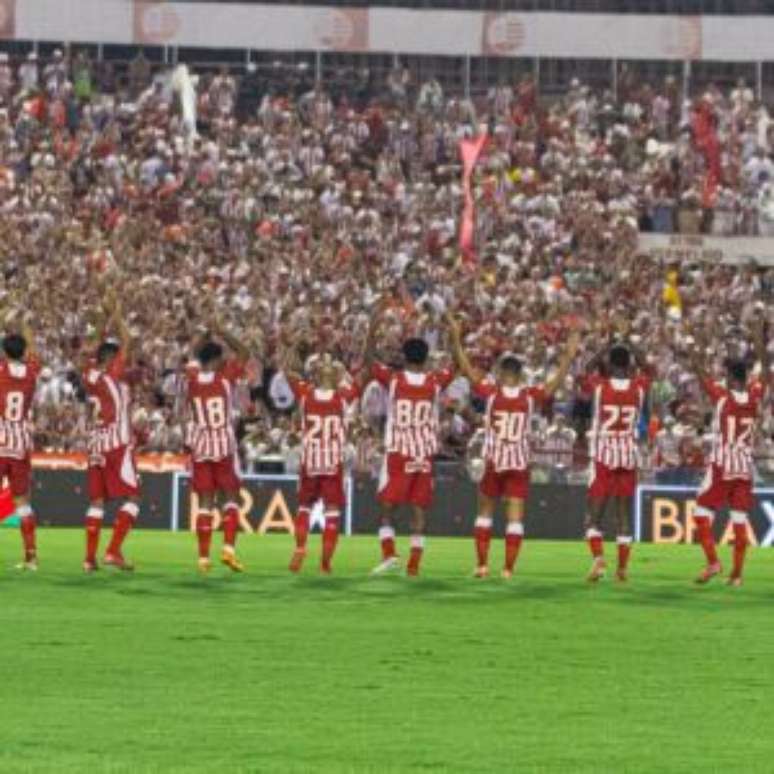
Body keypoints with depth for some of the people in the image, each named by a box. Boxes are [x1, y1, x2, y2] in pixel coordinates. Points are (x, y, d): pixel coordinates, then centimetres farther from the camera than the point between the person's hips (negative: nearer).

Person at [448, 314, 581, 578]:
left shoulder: (491, 392, -7)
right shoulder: (531, 396, -5)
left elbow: (467, 369, -4)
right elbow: (554, 384, 3)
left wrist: (456, 338, 0)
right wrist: (568, 357, 8)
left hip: (493, 461, 0)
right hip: (520, 463, 0)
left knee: (485, 511, 14)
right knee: (515, 515, 1)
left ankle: (482, 564, 12)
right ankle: (508, 568, -4)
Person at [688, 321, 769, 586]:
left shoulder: (722, 396, -11)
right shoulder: (755, 396, -1)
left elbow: (698, 370, -4)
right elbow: (765, 370, 15)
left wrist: (695, 348, 8)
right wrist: (761, 343, 24)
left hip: (721, 464, -4)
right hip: (746, 466, 4)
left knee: (702, 512, 5)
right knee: (740, 517, 4)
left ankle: (712, 561, -7)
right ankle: (737, 573, 3)